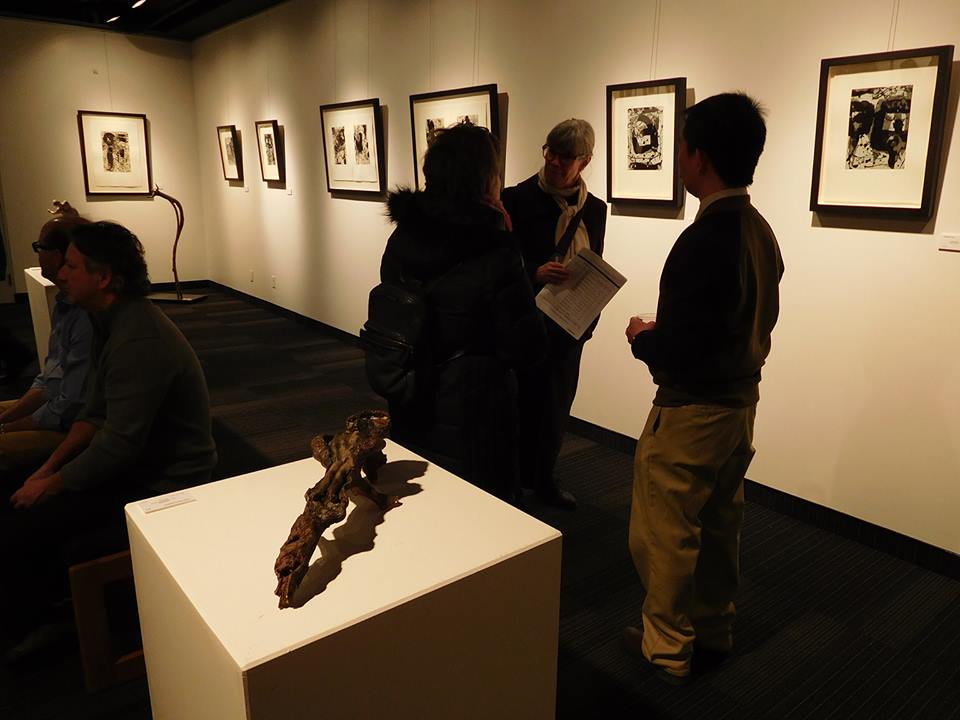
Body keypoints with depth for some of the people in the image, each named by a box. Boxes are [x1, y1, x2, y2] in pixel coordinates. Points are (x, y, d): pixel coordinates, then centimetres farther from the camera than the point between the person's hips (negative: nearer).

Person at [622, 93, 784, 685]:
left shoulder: (704, 239, -25)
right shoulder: (761, 232, 2)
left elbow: (676, 351, -27)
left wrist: (641, 339, -6)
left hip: (691, 411, -9)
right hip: (741, 400, 9)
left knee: (666, 535, 9)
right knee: (720, 526, 21)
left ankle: (668, 648, 26)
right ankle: (714, 633, 38)